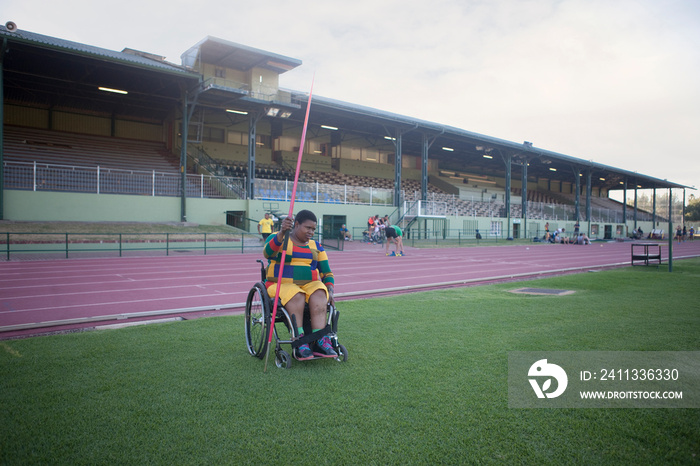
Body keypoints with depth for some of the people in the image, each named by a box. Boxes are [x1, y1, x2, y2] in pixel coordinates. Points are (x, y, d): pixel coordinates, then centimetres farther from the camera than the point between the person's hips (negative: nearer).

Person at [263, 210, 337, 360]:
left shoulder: (316, 246, 16)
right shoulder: (278, 238, 4)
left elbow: (327, 273, 17)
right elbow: (267, 253, -20)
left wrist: (330, 290, -3)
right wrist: (282, 233, -36)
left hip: (310, 284, 3)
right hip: (282, 284, -3)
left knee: (319, 295, -31)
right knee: (297, 297, -35)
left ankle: (320, 342, -40)